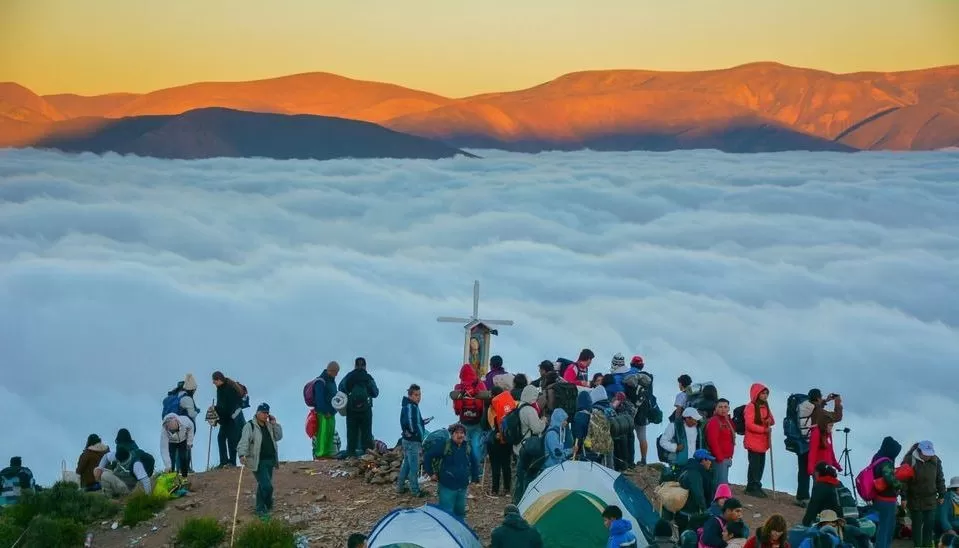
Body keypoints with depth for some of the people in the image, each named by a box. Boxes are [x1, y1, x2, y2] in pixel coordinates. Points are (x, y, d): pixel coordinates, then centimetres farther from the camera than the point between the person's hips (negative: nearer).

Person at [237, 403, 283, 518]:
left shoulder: (269, 425, 14)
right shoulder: (250, 426, -9)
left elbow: (278, 437, 15)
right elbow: (244, 442, -19)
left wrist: (274, 424, 3)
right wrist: (242, 455, -35)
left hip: (270, 461, 7)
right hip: (258, 462, -7)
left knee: (262, 485, 16)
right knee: (267, 486, -13)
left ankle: (260, 509, 28)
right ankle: (268, 506, 5)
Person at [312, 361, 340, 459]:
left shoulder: (332, 381, 18)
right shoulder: (320, 381, -12)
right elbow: (319, 399, -17)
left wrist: (334, 410, 10)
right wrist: (325, 412, -17)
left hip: (330, 413, 9)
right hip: (323, 414, -9)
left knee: (330, 433, 9)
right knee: (322, 432, -12)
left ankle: (327, 452, 15)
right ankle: (319, 454, -13)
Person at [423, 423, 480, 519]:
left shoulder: (468, 447, 5)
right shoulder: (444, 446, -12)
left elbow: (474, 463, 21)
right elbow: (427, 456, -7)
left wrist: (475, 478, 15)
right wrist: (431, 473, -6)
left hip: (462, 487, 6)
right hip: (447, 486, -6)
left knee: (460, 511, 17)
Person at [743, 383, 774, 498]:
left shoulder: (765, 406, 12)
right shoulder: (751, 407, -12)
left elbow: (772, 421, 18)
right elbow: (749, 424, -17)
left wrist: (770, 421, -5)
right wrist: (764, 429, -20)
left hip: (763, 441, 8)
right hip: (753, 441, -7)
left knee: (761, 464, 10)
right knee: (754, 465, -5)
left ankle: (756, 487, 19)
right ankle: (752, 487, 2)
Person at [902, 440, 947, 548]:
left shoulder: (935, 461, 0)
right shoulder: (910, 460, -12)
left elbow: (940, 479, 10)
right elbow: (903, 480, -10)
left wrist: (942, 495, 10)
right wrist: (904, 497, -12)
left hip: (931, 500, 3)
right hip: (915, 500, -3)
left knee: (930, 525, 4)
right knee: (917, 524, 4)